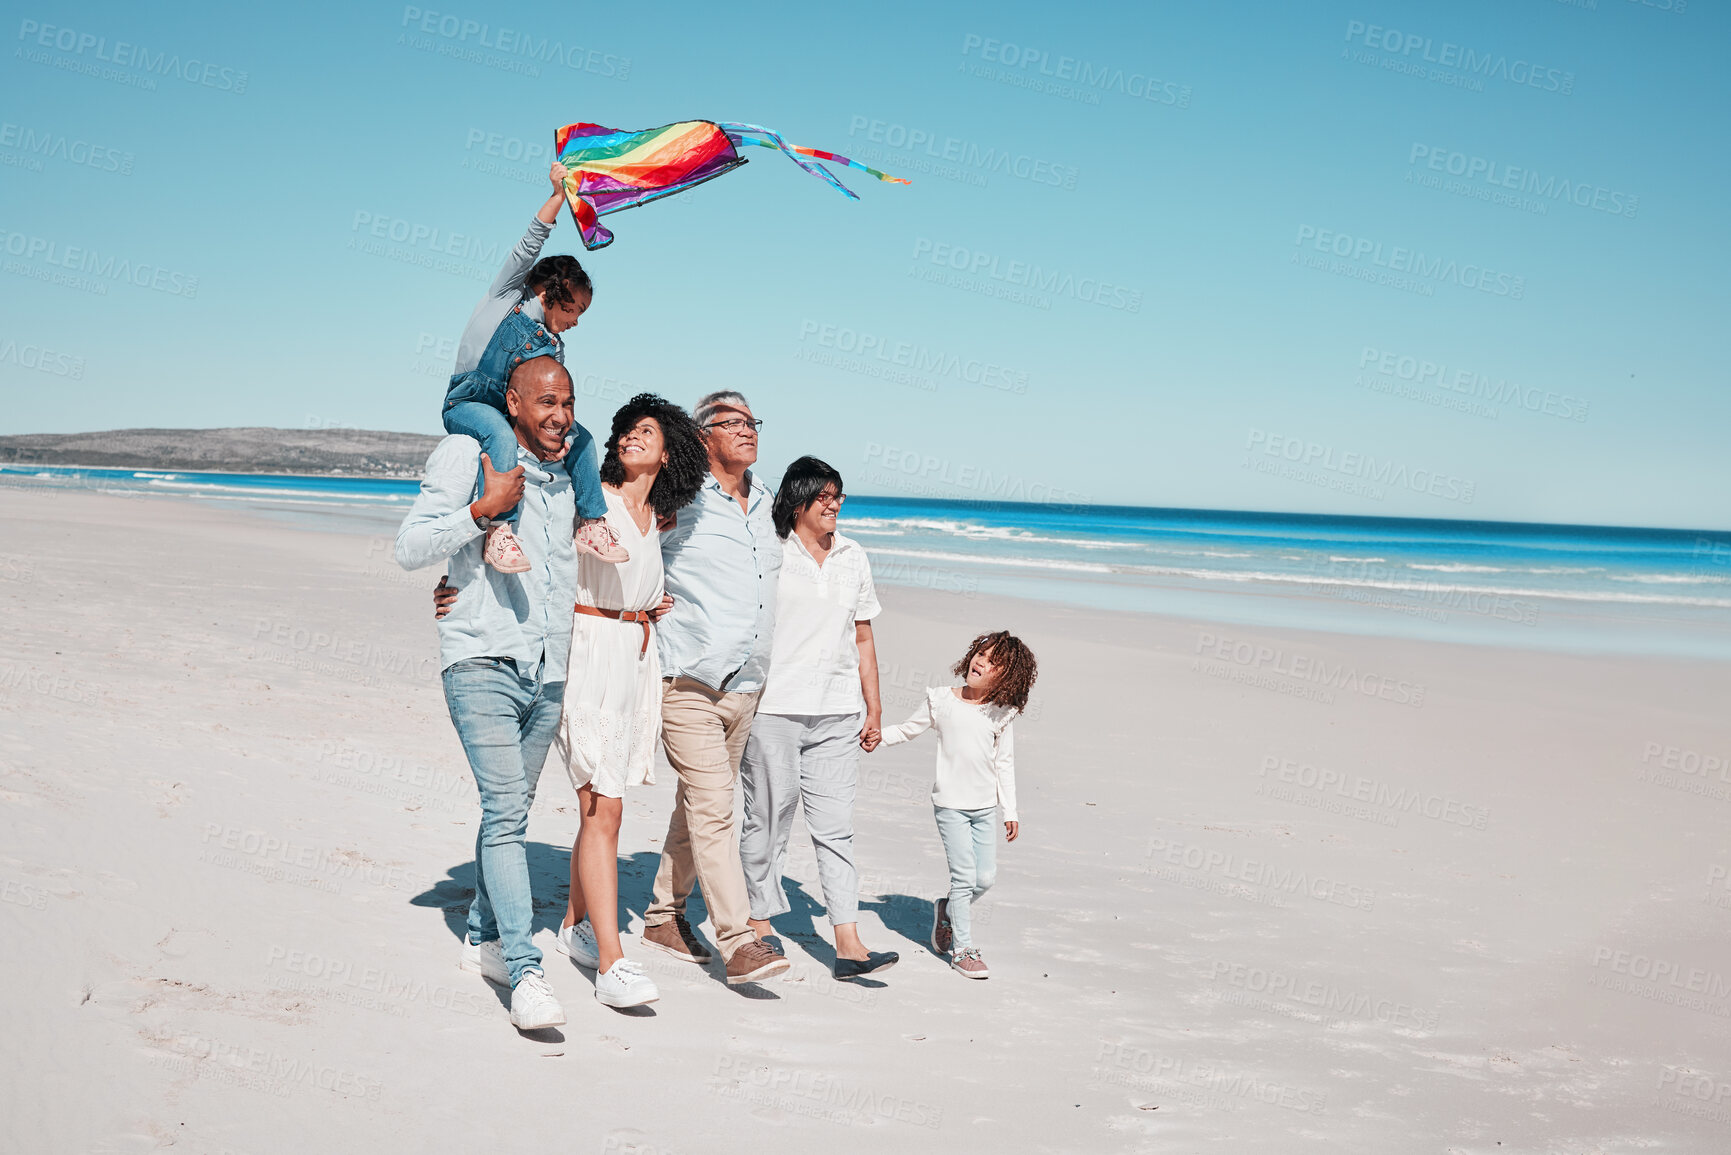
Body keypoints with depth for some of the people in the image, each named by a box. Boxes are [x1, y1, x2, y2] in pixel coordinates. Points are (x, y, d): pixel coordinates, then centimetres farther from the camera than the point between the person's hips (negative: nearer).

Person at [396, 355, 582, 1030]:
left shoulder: (571, 476, 15)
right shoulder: (468, 457, -4)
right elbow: (410, 548, -9)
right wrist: (483, 507, -19)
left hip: (548, 671, 6)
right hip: (483, 663, -6)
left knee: (510, 813, 13)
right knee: (505, 811, -16)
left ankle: (483, 940, 28)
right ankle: (525, 974, -19)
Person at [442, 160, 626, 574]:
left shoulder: (554, 347, 15)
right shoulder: (505, 298, 4)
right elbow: (528, 248, -7)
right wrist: (559, 195, -10)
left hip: (512, 413, 6)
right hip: (467, 404, -6)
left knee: (580, 436, -7)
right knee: (501, 435, -37)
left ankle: (591, 523, 0)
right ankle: (498, 529, -42)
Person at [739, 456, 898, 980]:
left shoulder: (853, 557, 14)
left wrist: (874, 707, 15)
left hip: (837, 714, 4)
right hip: (772, 706, -4)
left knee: (835, 826, 1)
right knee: (768, 819, 4)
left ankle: (848, 944, 0)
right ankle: (760, 925, 19)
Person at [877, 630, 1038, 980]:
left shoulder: (1001, 714, 2)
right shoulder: (941, 700, -3)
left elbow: (1004, 763, 8)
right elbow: (908, 731, 8)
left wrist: (1010, 811, 7)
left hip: (985, 807, 3)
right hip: (951, 803, -3)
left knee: (986, 876, 1)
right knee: (965, 875, -8)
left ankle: (947, 911, 29)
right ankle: (962, 949, 5)